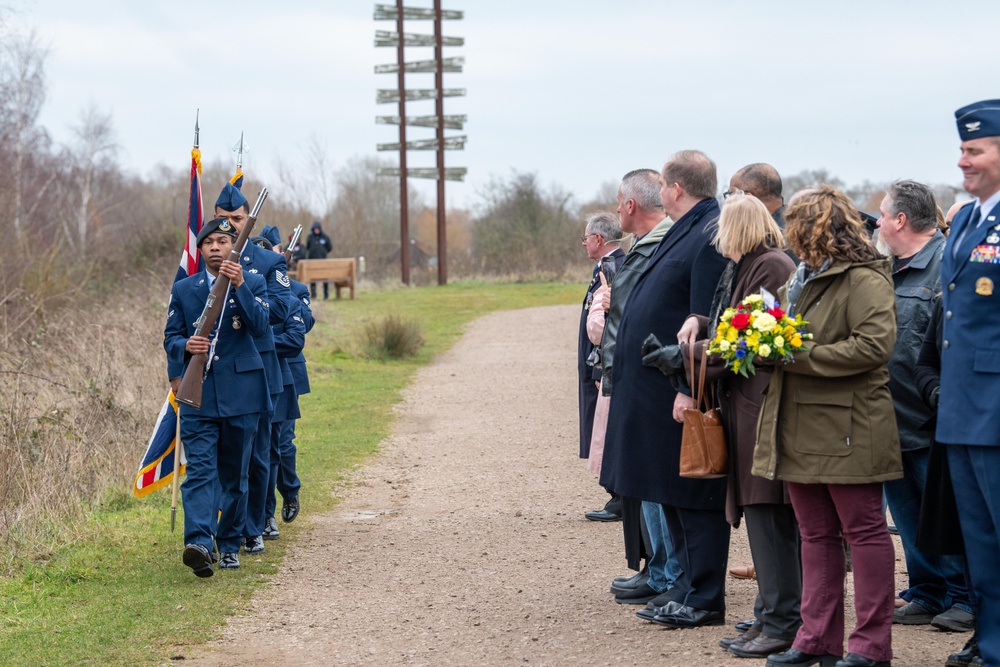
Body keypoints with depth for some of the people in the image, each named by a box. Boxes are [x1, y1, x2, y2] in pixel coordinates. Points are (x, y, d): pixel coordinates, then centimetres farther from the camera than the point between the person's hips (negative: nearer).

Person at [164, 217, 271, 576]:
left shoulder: (253, 283, 6)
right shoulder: (183, 289, 11)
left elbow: (259, 323, -11)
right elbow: (170, 336, 11)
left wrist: (239, 286, -22)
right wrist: (185, 345, -11)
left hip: (240, 392, 0)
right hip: (198, 393, 0)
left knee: (235, 474, 8)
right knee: (199, 469, -14)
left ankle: (230, 543, 21)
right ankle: (199, 543, -27)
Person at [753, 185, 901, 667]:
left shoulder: (864, 279, -11)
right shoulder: (801, 279, 17)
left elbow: (874, 346, -23)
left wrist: (798, 355, -21)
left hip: (848, 430, -9)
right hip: (802, 429, 9)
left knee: (864, 532, -2)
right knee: (816, 535, 11)